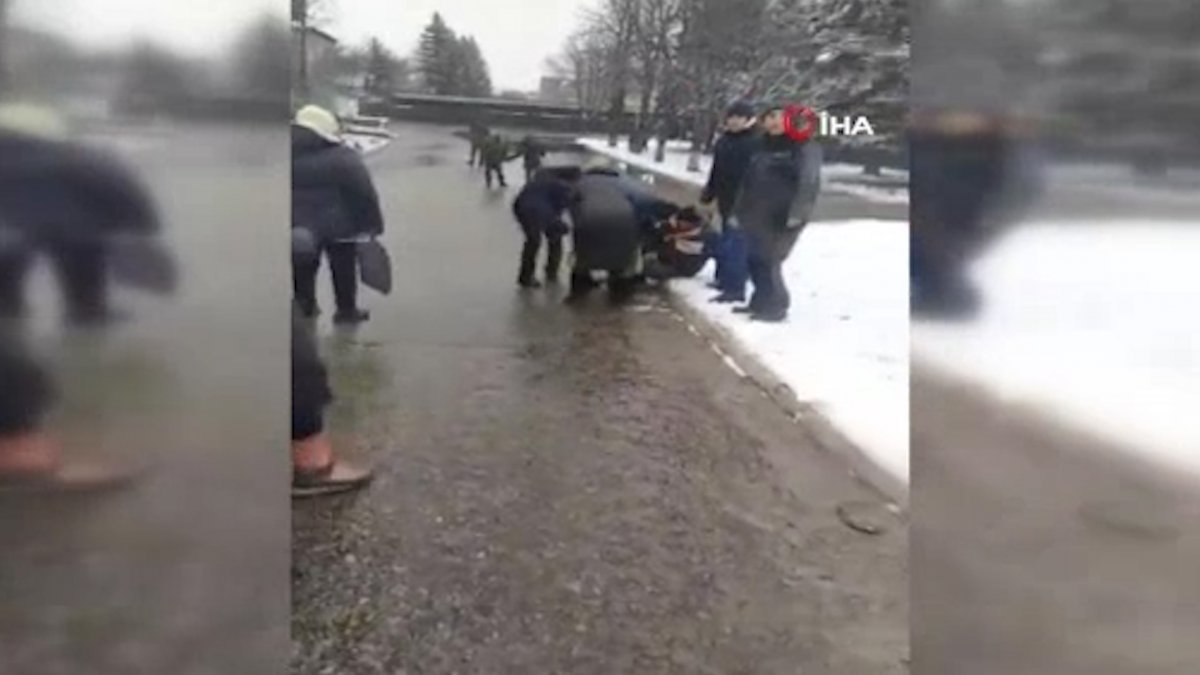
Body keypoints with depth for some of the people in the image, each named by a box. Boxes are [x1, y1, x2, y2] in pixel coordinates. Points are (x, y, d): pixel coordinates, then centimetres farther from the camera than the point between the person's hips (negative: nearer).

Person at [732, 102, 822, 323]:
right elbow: (748, 181, 24)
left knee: (769, 262, -8)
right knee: (756, 261, 8)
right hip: (757, 217, 8)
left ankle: (776, 307, 3)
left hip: (782, 219, -7)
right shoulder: (764, 149, 19)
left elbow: (808, 182, -17)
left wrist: (797, 213, -27)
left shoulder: (806, 148, -6)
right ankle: (761, 302, 21)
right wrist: (738, 210, 21)